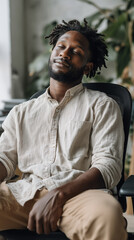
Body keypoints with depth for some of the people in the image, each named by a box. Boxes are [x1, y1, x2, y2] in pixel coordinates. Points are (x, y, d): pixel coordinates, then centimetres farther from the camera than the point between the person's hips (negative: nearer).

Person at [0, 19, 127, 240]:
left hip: (77, 192, -3)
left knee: (106, 214, -39)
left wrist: (58, 195, -18)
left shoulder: (102, 106, 14)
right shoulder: (22, 112, 26)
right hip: (24, 194, 4)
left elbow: (108, 165, 0)